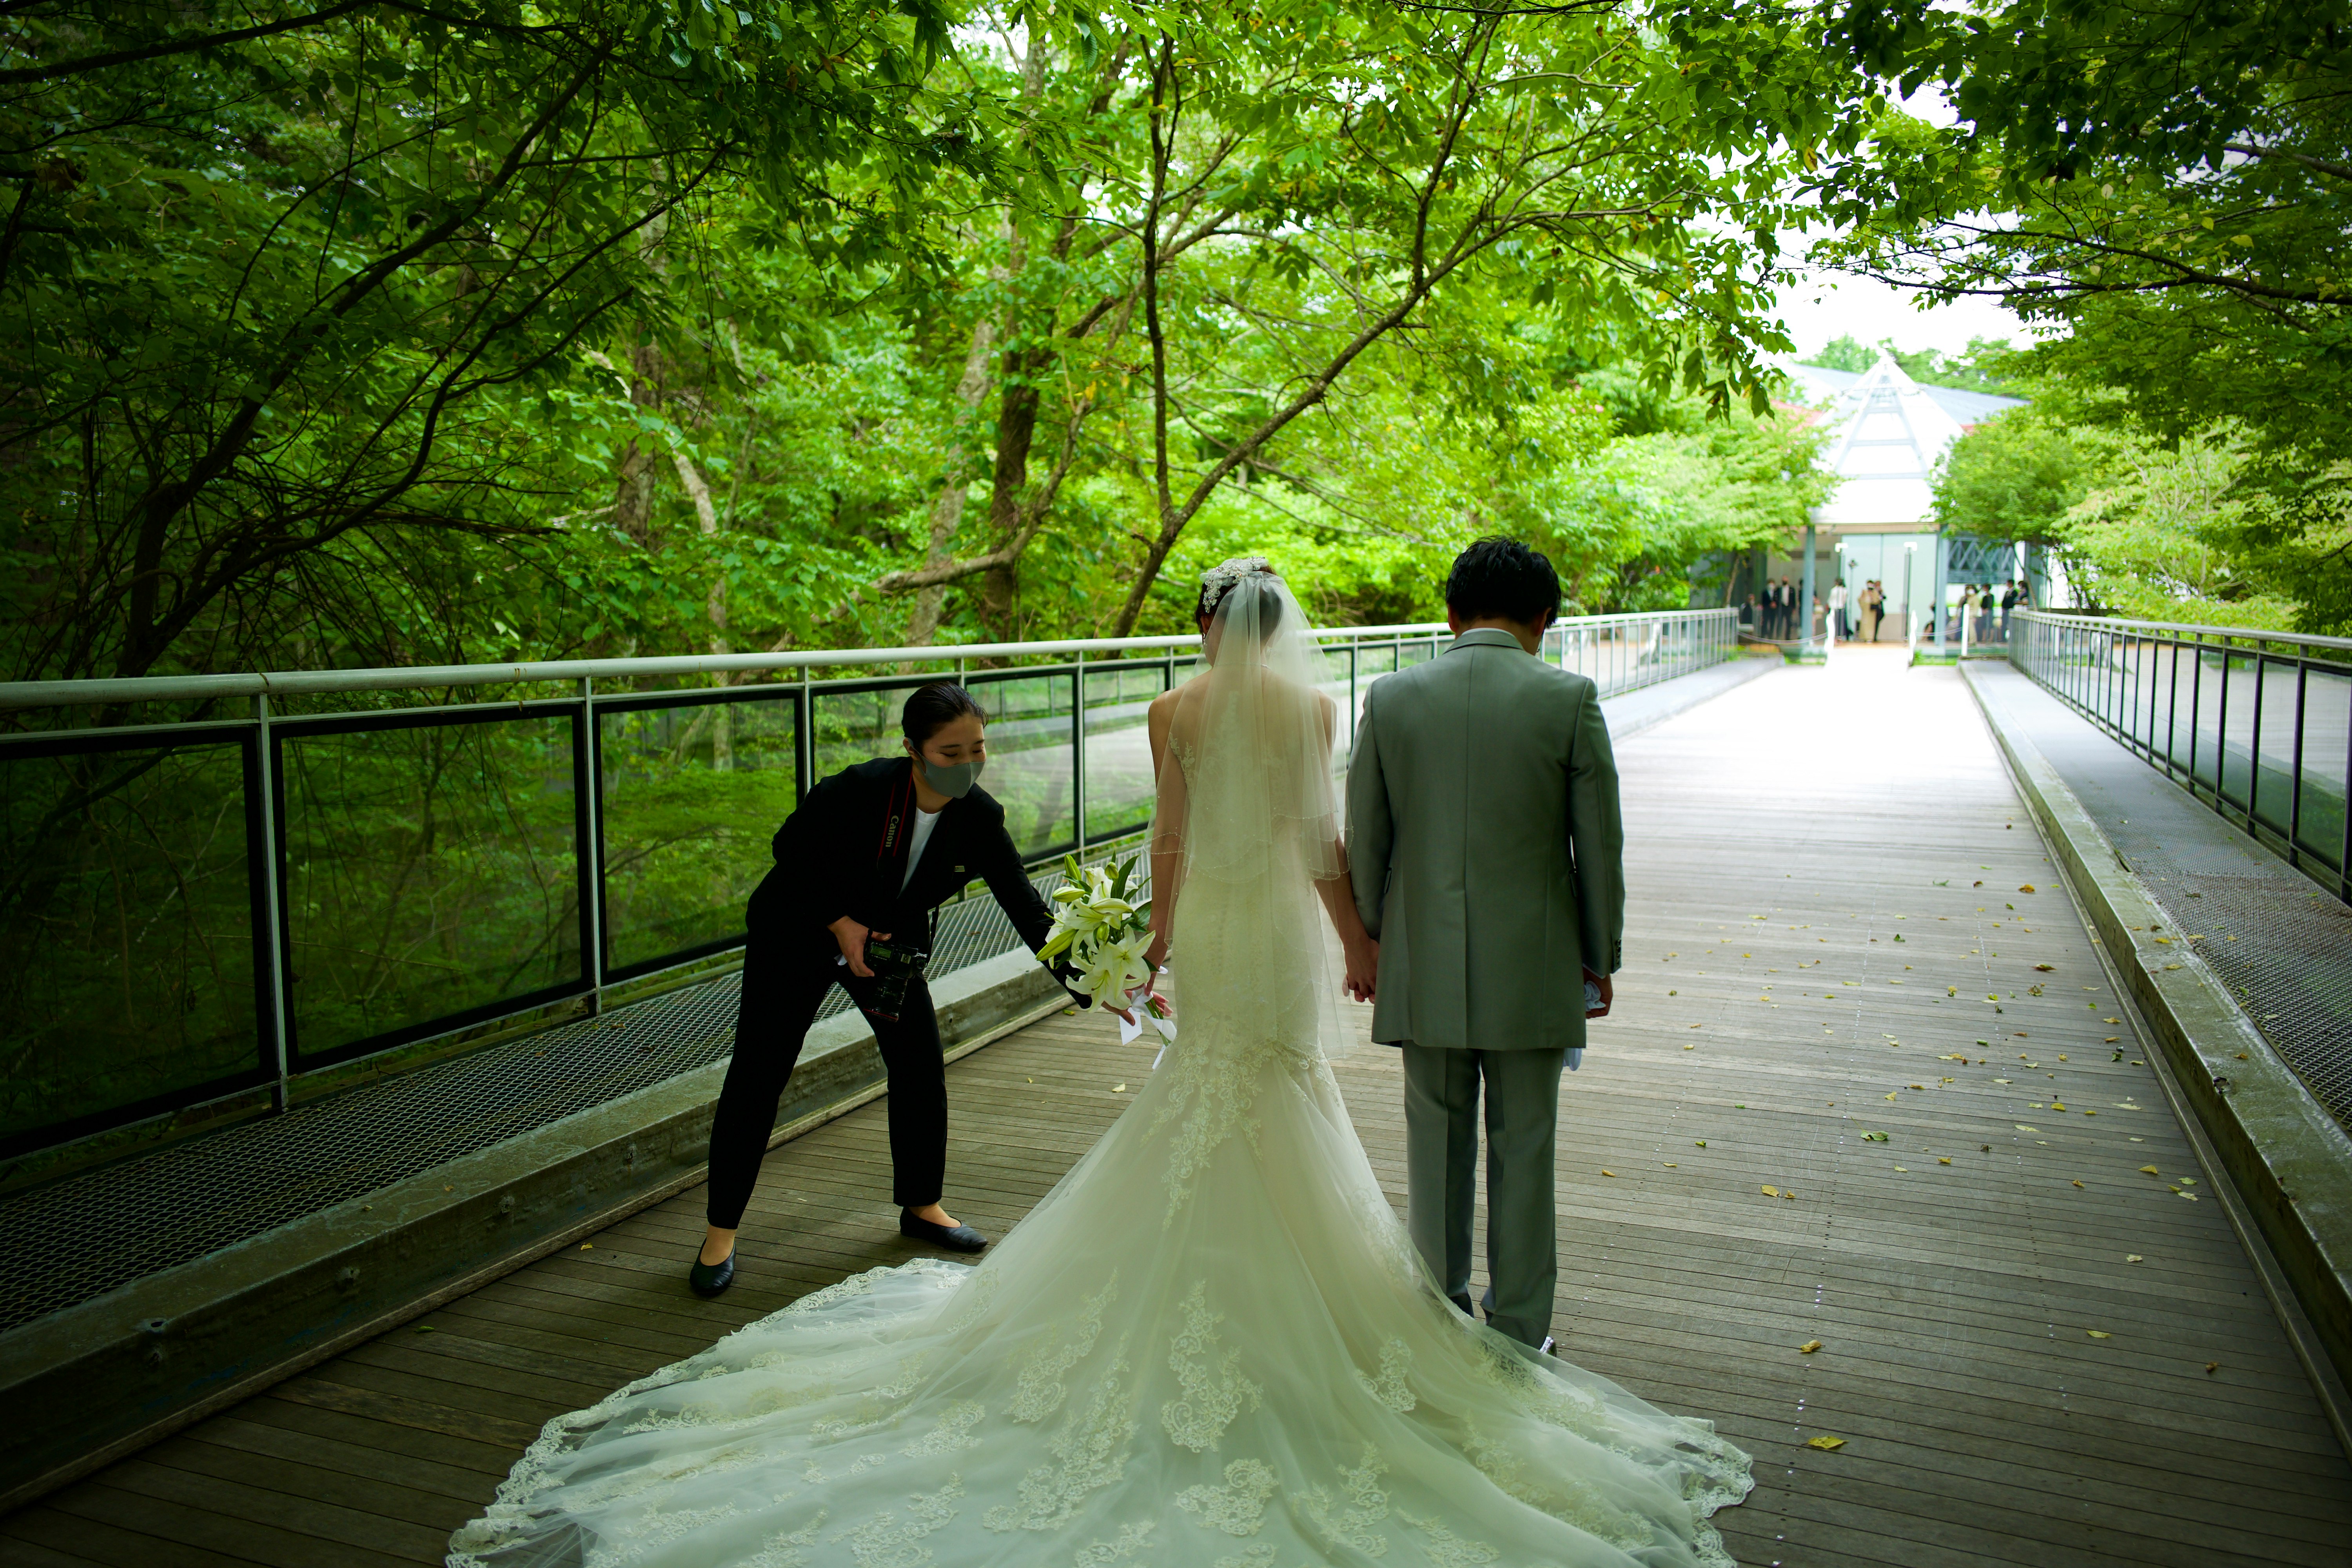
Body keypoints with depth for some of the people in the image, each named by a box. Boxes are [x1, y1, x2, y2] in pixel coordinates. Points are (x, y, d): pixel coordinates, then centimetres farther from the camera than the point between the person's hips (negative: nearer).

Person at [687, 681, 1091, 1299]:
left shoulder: (980, 818, -21)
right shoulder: (858, 790, -33)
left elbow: (1025, 905, -20)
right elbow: (791, 848, -16)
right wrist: (841, 923, -23)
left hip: (892, 944, 4)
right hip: (796, 937, -4)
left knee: (921, 1067, 1)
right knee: (758, 1075, -2)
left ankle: (922, 1206, 23)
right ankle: (721, 1231, 13)